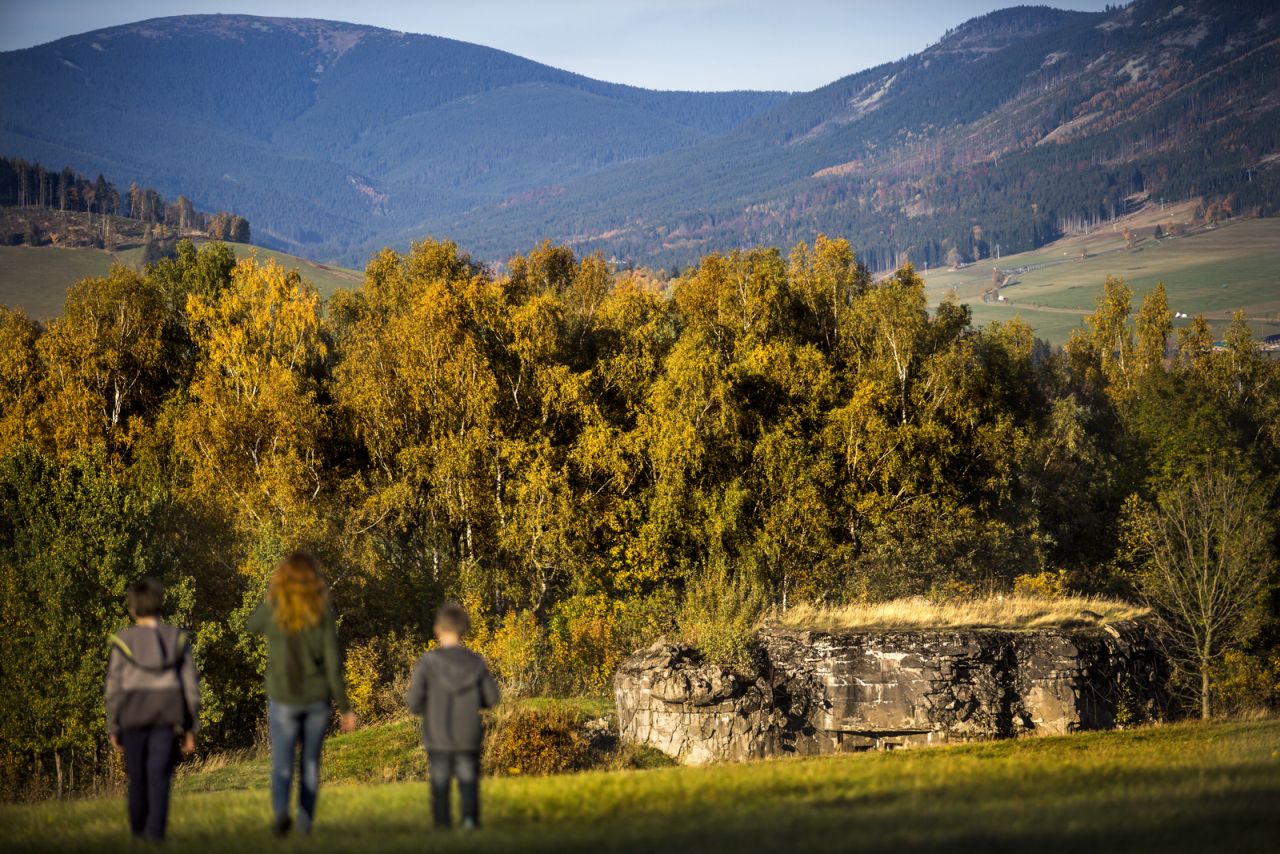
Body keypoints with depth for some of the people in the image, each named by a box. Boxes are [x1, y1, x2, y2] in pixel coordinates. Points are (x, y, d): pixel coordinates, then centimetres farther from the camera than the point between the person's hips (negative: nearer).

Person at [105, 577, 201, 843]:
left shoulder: (123, 640, 0)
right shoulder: (177, 639, 5)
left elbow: (114, 687, 1)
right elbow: (190, 684, 5)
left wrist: (113, 727, 8)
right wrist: (190, 728, 9)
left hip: (133, 714, 0)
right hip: (168, 715, 0)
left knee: (138, 774, 12)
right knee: (160, 773, -2)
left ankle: (139, 827, 23)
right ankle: (155, 829, -15)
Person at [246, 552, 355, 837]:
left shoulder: (273, 610, -9)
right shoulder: (322, 613, -10)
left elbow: (253, 625, 16)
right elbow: (333, 663, -11)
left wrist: (276, 596, 10)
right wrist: (345, 707, -5)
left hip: (284, 699, -1)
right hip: (317, 697, 1)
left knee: (282, 765, 3)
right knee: (311, 762, 18)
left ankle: (281, 810, -24)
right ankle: (305, 822, 23)